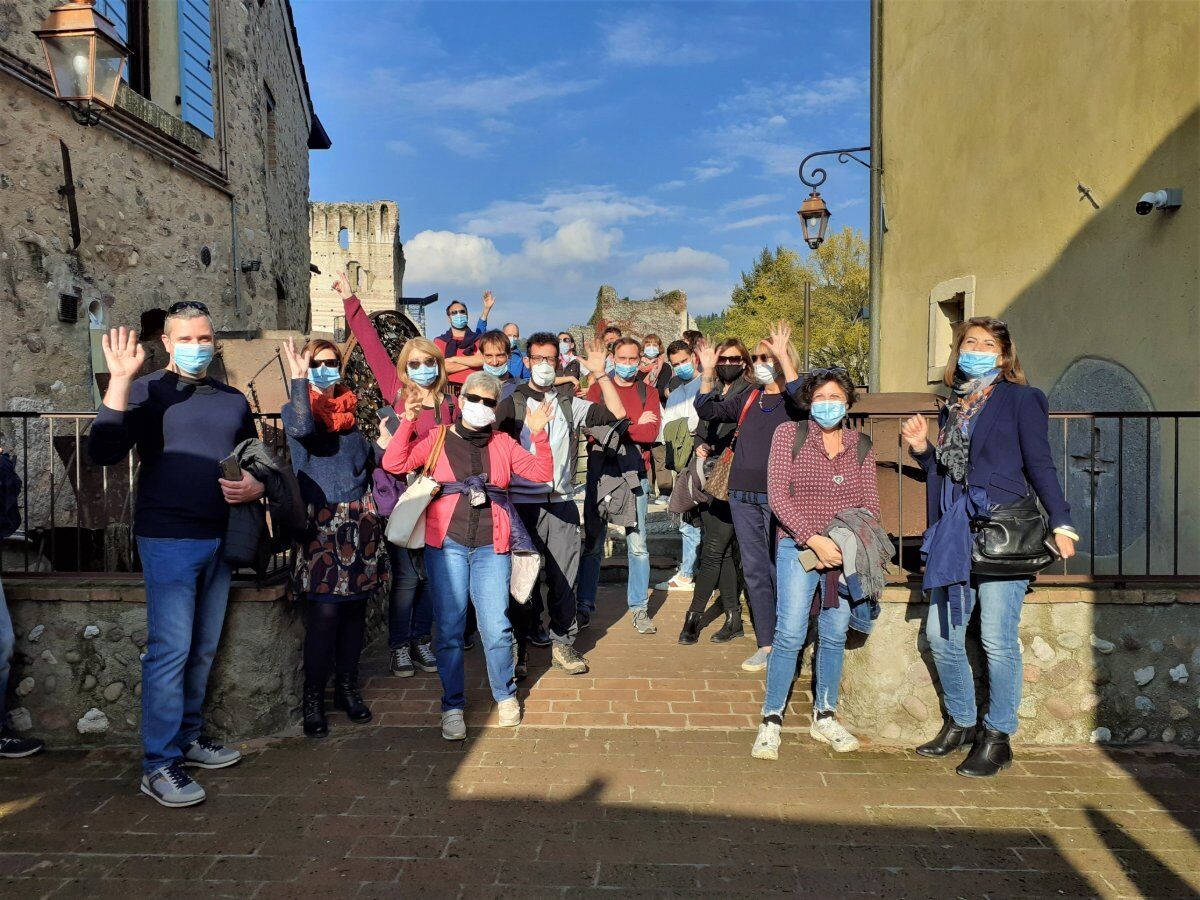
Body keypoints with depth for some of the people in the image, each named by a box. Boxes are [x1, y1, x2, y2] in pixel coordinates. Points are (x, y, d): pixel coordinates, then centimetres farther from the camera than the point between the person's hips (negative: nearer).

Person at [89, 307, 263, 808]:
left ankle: (189, 736, 27)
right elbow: (103, 452, -16)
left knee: (203, 649, 13)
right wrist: (120, 380, -21)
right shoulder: (147, 392, -1)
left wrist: (255, 487, -1)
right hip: (168, 540, -5)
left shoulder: (233, 401, 14)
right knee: (169, 650, -7)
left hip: (221, 540, 5)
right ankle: (159, 765, 2)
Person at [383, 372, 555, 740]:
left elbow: (542, 472, 4)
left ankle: (505, 695, 23)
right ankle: (452, 706, 20)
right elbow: (394, 464, -3)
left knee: (496, 627, -1)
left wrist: (538, 435, -8)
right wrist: (407, 423, -10)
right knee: (449, 628, 3)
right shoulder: (438, 438, 7)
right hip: (446, 545, 0)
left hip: (491, 547, 1)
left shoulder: (503, 444, 11)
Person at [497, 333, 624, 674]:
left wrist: (600, 374, -4)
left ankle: (562, 642, 17)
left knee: (563, 575, 4)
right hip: (522, 502, -2)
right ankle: (517, 643, 18)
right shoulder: (512, 403, 3)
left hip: (561, 502, 2)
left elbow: (616, 413, 2)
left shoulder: (570, 405, 10)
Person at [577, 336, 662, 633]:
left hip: (634, 475, 1)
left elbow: (651, 433, -6)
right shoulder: (597, 389, 8)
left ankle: (639, 608, 13)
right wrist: (635, 425, -11)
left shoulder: (647, 393, 9)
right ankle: (584, 606, 14)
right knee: (592, 544, 4)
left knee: (637, 545, 2)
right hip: (600, 472, 0)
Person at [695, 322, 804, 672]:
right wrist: (707, 372, 3)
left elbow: (804, 405, -26)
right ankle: (766, 644, 19)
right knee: (754, 571, 9)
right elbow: (708, 410, 14)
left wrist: (783, 357, -26)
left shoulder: (793, 397, -2)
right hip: (743, 495, 6)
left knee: (780, 571, -1)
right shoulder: (749, 397, 14)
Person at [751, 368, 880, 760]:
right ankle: (771, 721, 6)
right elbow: (777, 494, -7)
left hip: (845, 552, 3)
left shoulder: (861, 446, 9)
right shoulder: (788, 434, -1)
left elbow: (870, 502, 7)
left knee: (835, 635, 9)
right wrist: (814, 539, -16)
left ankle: (824, 717, 25)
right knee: (790, 634, -8)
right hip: (799, 548, -3)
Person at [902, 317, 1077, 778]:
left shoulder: (1021, 399, 2)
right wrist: (921, 449, 4)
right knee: (940, 634, 7)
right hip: (953, 534, 6)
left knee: (997, 640, -4)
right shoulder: (951, 407, 18)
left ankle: (998, 736, 13)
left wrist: (1060, 523, -8)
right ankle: (961, 722, 26)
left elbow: (1040, 465, -1)